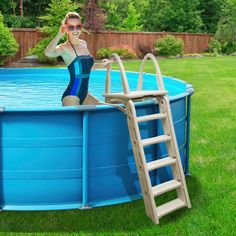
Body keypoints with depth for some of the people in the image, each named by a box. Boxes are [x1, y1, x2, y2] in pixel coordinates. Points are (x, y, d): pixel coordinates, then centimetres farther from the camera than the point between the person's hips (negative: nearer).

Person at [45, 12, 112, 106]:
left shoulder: (84, 44, 10)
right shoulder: (65, 47, -11)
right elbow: (48, 53, -34)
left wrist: (102, 65, 24)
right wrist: (59, 35, -38)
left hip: (84, 94, 8)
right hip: (71, 96, -8)